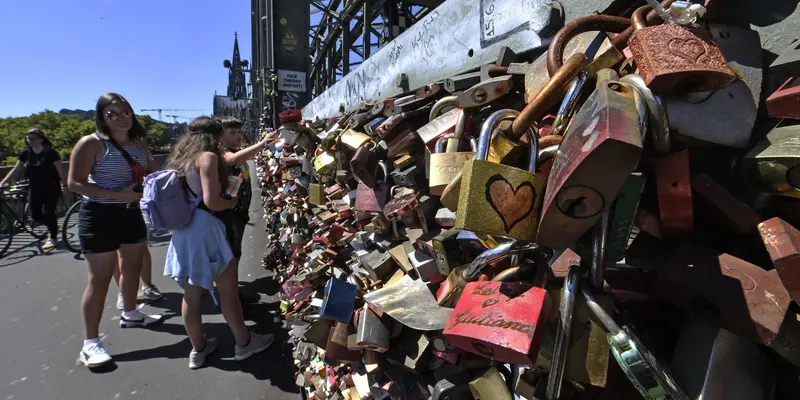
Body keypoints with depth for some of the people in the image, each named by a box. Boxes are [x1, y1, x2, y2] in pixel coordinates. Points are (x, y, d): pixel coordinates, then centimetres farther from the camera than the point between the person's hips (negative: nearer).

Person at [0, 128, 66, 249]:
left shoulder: (50, 153, -10)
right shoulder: (26, 153, 3)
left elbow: (60, 171, -12)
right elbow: (15, 168, 7)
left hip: (51, 187, -5)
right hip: (34, 188, 5)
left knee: (48, 213, -6)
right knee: (35, 215, 2)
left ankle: (53, 238, 9)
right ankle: (52, 227, 30)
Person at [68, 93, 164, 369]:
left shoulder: (138, 143, 7)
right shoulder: (92, 143, -13)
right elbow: (75, 183, -17)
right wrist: (118, 195, -26)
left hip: (132, 213, 7)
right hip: (101, 216, -7)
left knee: (133, 267, 19)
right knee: (100, 279, -3)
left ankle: (130, 314, 42)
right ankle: (90, 343, 8)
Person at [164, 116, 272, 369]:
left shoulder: (183, 157, 17)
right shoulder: (208, 156, -9)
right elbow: (211, 201, -18)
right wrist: (232, 203, 2)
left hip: (184, 229, 9)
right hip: (203, 227, -9)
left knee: (192, 293, 14)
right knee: (228, 287, 4)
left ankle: (198, 349, 27)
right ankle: (244, 343, 18)